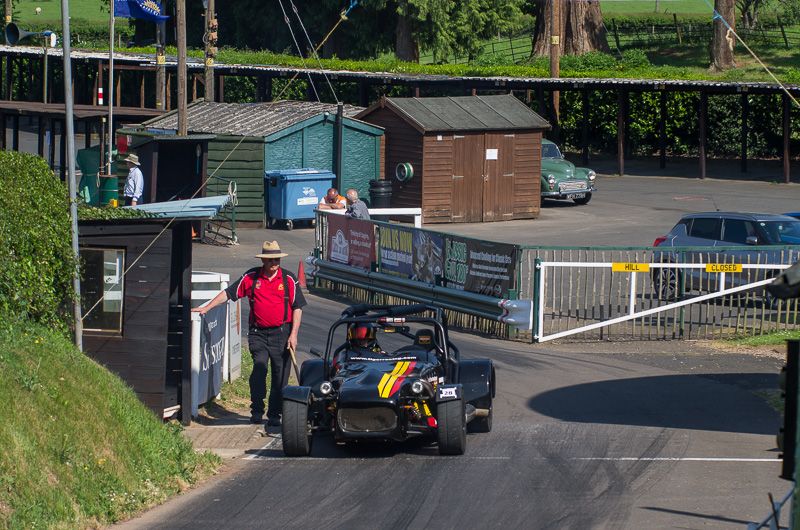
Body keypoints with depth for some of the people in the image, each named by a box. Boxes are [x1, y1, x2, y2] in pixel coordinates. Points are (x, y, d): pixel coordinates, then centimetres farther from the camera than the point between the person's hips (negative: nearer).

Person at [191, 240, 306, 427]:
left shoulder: (288, 279, 3)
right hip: (258, 333, 0)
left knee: (280, 375, 0)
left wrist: (293, 334, -3)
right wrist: (206, 308, 5)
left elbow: (297, 307, 4)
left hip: (281, 333, 0)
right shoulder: (251, 277, 5)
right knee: (259, 367, -17)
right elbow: (228, 293, 11)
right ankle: (257, 410, -7)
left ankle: (274, 415, 8)